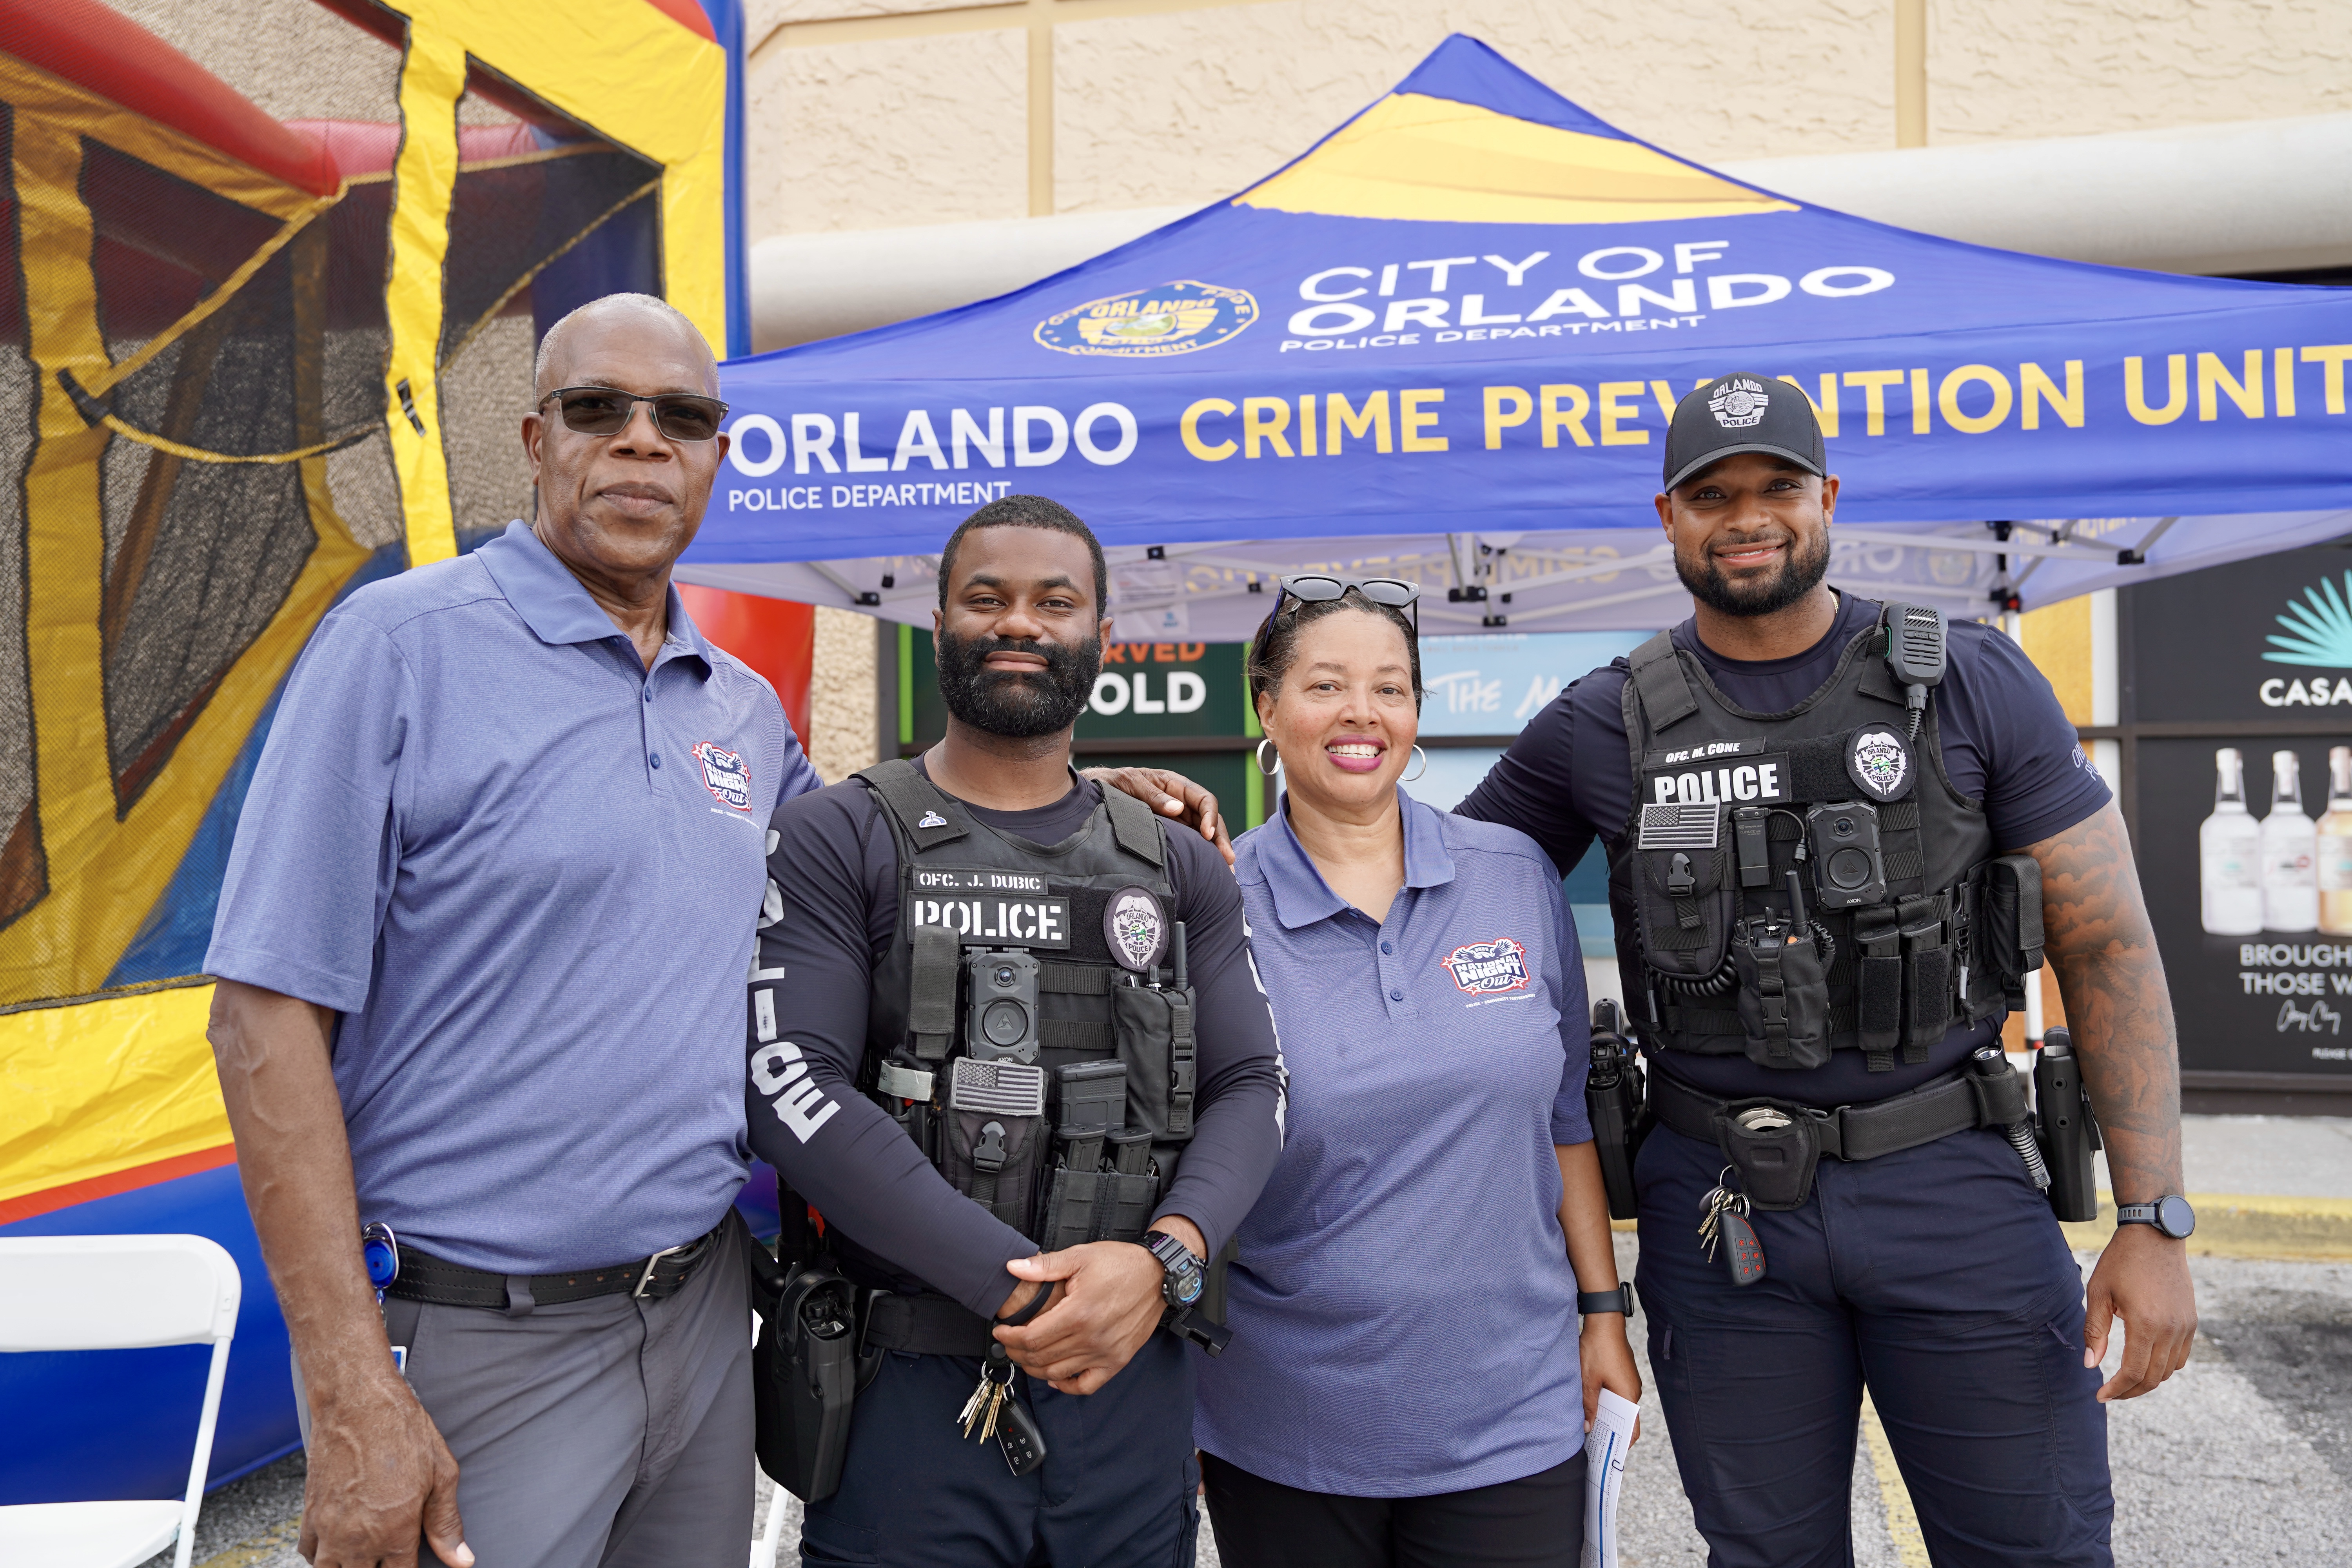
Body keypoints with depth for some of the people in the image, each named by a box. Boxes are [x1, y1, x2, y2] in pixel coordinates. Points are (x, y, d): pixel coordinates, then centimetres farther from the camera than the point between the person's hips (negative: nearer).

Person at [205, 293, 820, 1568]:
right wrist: (351, 1398, -16)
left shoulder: (745, 708, 7)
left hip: (704, 1316, 6)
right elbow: (268, 1013, -13)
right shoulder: (402, 643, -10)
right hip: (477, 1349, -5)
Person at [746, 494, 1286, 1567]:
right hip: (908, 1395, -3)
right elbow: (792, 1087, -13)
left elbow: (1249, 1086, 4)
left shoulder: (1180, 867, 9)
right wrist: (1020, 1286, -18)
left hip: (1135, 1385, 3)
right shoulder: (832, 842, -2)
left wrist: (1165, 1257, -16)